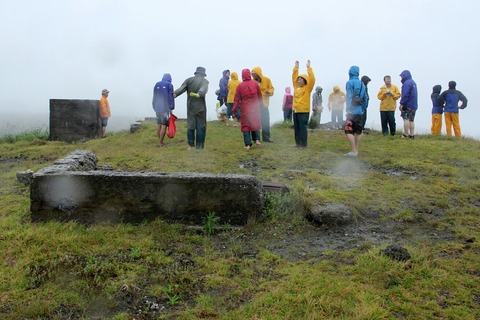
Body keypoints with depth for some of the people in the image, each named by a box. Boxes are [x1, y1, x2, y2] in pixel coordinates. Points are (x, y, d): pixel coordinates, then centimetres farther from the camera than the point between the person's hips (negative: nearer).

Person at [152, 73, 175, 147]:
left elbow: (154, 97, 14)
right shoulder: (169, 85, -3)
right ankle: (160, 142, -7)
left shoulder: (157, 84, 12)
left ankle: (160, 141, 15)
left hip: (157, 107, 6)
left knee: (159, 124, 11)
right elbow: (170, 97, -7)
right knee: (164, 125, -4)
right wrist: (171, 109, -3)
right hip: (165, 107, -6)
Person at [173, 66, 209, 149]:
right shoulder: (205, 81, 0)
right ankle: (199, 146, 3)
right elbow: (204, 89, -22)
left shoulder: (189, 80, 7)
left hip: (190, 107, 3)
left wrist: (175, 94, -21)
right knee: (201, 126, 3)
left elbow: (182, 88, -10)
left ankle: (191, 145, 8)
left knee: (190, 126, 7)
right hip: (201, 107, -2)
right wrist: (199, 94, -38)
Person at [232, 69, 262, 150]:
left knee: (245, 125, 4)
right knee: (255, 123, 19)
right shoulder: (255, 84, -1)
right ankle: (257, 139, 6)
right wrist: (260, 106, 21)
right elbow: (260, 96, 7)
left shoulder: (240, 86, -6)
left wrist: (234, 111, 1)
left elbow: (236, 99, -4)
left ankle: (248, 144, -1)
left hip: (245, 109, -2)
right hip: (255, 108, 2)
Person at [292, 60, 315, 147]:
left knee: (302, 127, -5)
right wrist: (295, 68, 16)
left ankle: (304, 143, 1)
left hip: (303, 111, -7)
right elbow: (294, 78, 21)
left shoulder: (307, 88, -3)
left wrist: (308, 68, -13)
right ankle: (298, 142, 18)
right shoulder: (296, 87, 13)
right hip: (295, 110, 7)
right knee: (296, 128, 10)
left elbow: (312, 79, -15)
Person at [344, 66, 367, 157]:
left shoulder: (350, 82, -8)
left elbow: (349, 97, -14)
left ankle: (354, 151, -11)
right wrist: (363, 109, 18)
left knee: (349, 131, -6)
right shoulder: (362, 84, 13)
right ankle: (356, 151, 18)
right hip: (359, 111, 7)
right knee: (358, 132, 12)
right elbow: (365, 98, 13)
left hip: (352, 111, -7)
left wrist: (348, 109, -15)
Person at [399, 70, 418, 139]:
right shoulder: (413, 82, 19)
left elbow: (405, 95, -21)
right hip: (414, 105, 9)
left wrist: (401, 104, -19)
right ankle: (412, 135, 9)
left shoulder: (407, 83, -13)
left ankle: (406, 135, -7)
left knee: (406, 119, -6)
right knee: (411, 120, 10)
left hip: (407, 105, -9)